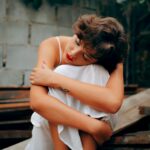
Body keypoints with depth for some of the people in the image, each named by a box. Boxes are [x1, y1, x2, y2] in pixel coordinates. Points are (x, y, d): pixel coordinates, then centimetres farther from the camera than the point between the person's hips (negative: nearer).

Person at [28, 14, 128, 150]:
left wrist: (55, 80, -41)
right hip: (53, 125, 0)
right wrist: (95, 126, -46)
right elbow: (38, 101, -42)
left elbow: (113, 103, -47)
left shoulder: (111, 62, -24)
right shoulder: (52, 47, -25)